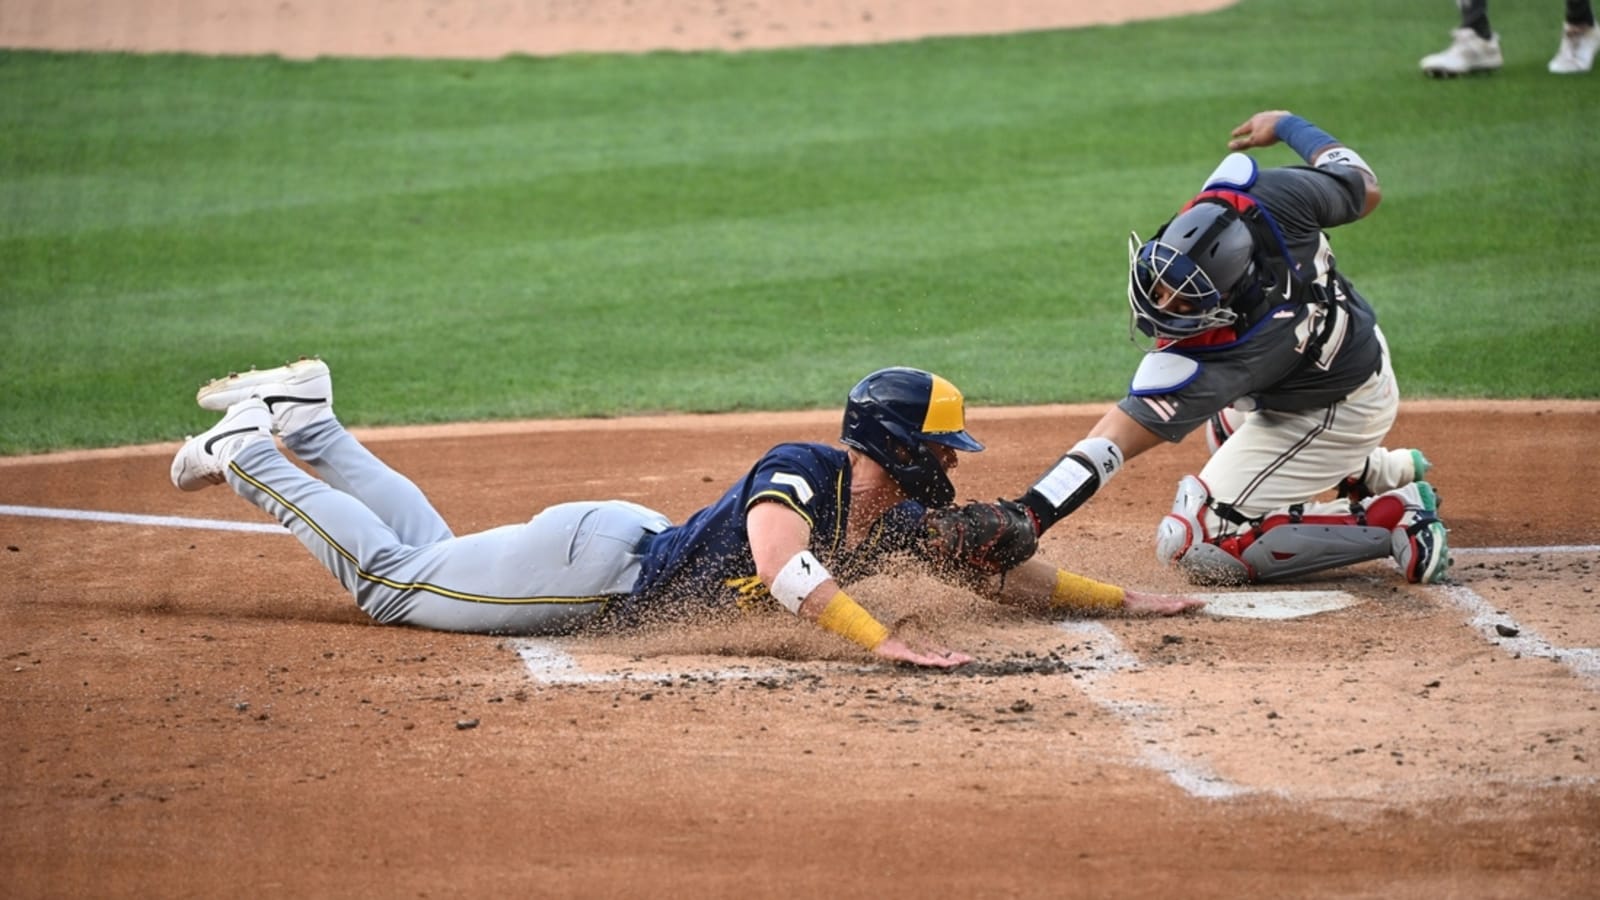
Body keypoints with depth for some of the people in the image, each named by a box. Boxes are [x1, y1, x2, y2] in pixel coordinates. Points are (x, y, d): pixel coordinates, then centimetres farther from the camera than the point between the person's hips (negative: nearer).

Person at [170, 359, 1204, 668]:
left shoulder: (905, 521, -3)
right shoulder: (800, 471, -28)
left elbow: (1003, 574, 7)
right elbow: (783, 565, -46)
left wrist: (1124, 599, -1)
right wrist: (883, 641, -57)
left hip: (633, 550, 8)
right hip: (593, 561, -8)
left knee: (427, 557, 21)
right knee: (391, 580, 0)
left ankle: (308, 426, 30)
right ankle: (253, 450, 12)